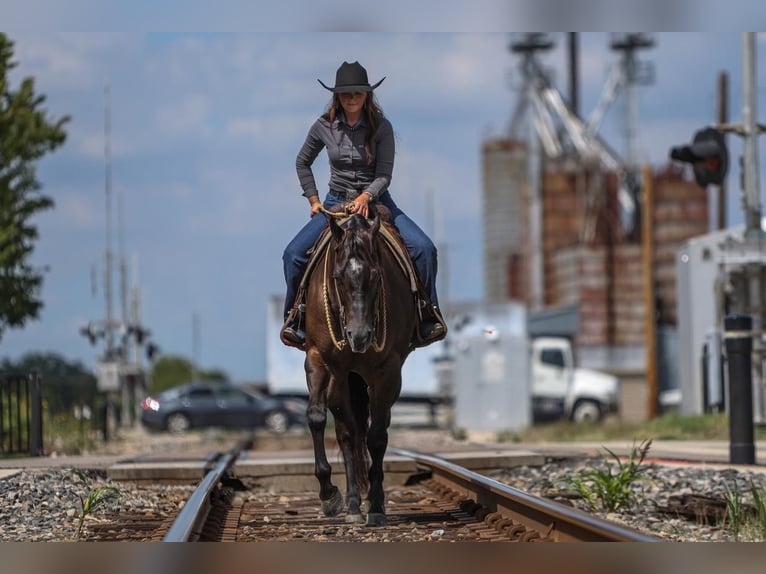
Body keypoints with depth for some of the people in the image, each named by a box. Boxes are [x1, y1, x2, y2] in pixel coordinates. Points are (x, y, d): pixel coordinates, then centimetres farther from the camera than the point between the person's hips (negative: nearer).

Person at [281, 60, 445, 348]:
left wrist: (366, 196, -29)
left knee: (424, 248, -22)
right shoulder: (324, 127, -3)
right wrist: (314, 200, 6)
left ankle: (429, 318, -9)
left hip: (375, 201, -1)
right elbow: (302, 163, 13)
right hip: (336, 202, 1)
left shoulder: (381, 127, -8)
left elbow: (384, 174, -10)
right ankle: (295, 319, -2)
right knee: (294, 253, -19)